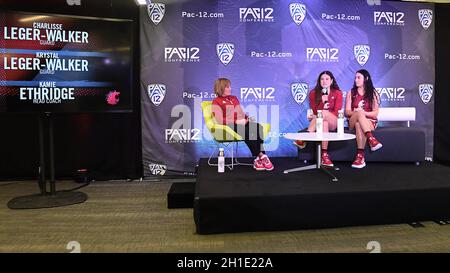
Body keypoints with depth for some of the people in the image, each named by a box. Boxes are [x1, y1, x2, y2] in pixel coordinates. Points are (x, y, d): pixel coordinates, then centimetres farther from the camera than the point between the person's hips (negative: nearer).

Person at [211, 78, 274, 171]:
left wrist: (247, 117, 1)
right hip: (231, 126, -6)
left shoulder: (234, 98, 27)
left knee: (258, 127, -26)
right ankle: (261, 156, -27)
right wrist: (236, 121, -17)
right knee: (248, 131, -36)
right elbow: (220, 120, -8)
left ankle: (259, 159, -33)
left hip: (242, 123, 6)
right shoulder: (216, 102, 4)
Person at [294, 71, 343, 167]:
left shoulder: (337, 93, 5)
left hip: (333, 123, 0)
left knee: (323, 113, -36)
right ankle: (324, 155, -45)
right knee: (324, 123, -39)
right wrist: (322, 101, -16)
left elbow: (337, 113, -4)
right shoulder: (314, 93, 7)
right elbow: (314, 112, 1)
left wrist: (321, 114, -15)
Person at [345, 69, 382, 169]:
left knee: (359, 124, -37)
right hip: (352, 122, 1)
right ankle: (371, 139, -49)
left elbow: (375, 113, 2)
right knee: (359, 113, -35)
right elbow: (347, 112, 4)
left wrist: (363, 113, -17)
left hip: (369, 122, -1)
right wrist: (357, 112, -17)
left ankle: (360, 156, -46)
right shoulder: (351, 93, 13)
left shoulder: (373, 93, 9)